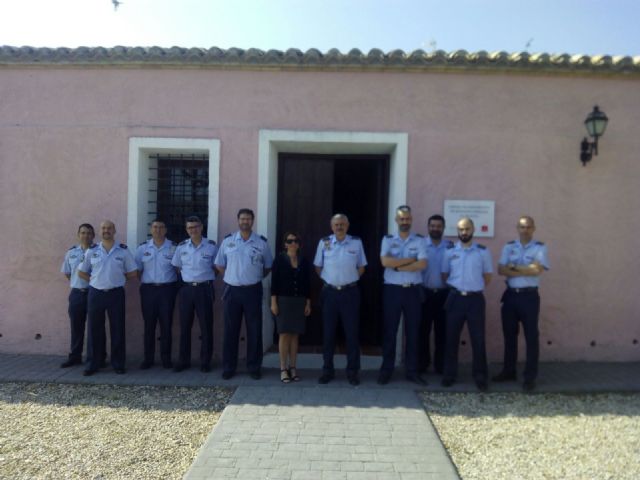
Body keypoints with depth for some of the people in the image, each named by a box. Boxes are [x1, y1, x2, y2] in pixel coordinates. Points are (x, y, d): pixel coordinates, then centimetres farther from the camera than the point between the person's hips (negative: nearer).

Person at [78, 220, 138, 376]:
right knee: (95, 330, 8)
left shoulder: (123, 250, 1)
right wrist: (96, 280, 3)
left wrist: (117, 278, 2)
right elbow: (81, 272, 12)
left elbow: (133, 273, 4)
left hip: (116, 294, -2)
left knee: (117, 330, 3)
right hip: (95, 294, 2)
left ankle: (118, 364, 13)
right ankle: (94, 364, 20)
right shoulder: (92, 251, 6)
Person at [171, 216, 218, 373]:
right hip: (186, 289, 3)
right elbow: (177, 267, 14)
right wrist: (185, 278, 5)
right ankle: (183, 361, 21)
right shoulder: (181, 246, 5)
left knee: (206, 326, 3)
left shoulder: (212, 246, -3)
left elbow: (217, 267, 7)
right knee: (185, 326, 8)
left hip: (204, 289, -2)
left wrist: (208, 278, 0)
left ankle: (205, 362, 15)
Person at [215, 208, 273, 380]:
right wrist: (232, 276, 5)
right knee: (230, 330, 7)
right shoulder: (227, 241, 4)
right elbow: (219, 265, 12)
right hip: (232, 290, 1)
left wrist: (255, 277, 3)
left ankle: (254, 367, 17)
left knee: (254, 330, 5)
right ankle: (228, 367, 18)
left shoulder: (262, 242, 1)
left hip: (253, 291, -1)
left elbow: (268, 266, 9)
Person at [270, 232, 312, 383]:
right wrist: (273, 302, -10)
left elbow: (307, 284, 9)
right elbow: (274, 282, -4)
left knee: (295, 335, 5)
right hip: (283, 300, -3)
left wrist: (308, 303, 5)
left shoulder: (304, 262, 8)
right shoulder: (279, 259, -1)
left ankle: (293, 367, 13)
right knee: (284, 334, -2)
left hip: (299, 301, 3)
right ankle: (283, 369, 5)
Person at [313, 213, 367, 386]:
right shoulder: (324, 242, 1)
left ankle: (352, 371, 16)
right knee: (328, 333, 7)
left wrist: (349, 280, 5)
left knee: (352, 333, 4)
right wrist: (329, 279, 6)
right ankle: (327, 370, 20)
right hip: (329, 292, 1)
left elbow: (361, 267, 8)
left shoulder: (356, 242, -1)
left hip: (350, 292, -1)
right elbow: (318, 267, 11)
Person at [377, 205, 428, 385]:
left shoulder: (419, 240, 4)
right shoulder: (388, 240, 4)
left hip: (413, 290, 1)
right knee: (389, 331, 5)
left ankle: (411, 370, 19)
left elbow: (422, 264, -10)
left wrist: (398, 266, -13)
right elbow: (385, 261, -13)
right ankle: (386, 369, 16)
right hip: (392, 290, 0)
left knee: (412, 331, 8)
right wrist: (410, 259, -10)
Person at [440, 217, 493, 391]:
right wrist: (455, 288, 8)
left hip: (475, 299, -1)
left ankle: (480, 377, 15)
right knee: (451, 338, 7)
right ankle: (449, 374, 18)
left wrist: (475, 287, 8)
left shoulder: (483, 251, 1)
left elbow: (487, 276, 9)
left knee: (478, 339, 3)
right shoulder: (449, 251, 4)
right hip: (455, 298, 1)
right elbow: (444, 275, 12)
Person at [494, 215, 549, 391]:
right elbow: (501, 270, -5)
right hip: (510, 295, 3)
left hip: (529, 296, -3)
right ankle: (509, 371, 25)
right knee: (509, 334, 12)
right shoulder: (508, 247, 7)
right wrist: (525, 271, -15)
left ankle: (530, 377, 13)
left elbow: (537, 269, -16)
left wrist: (514, 267, -10)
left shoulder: (540, 247, -1)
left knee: (531, 336, 3)